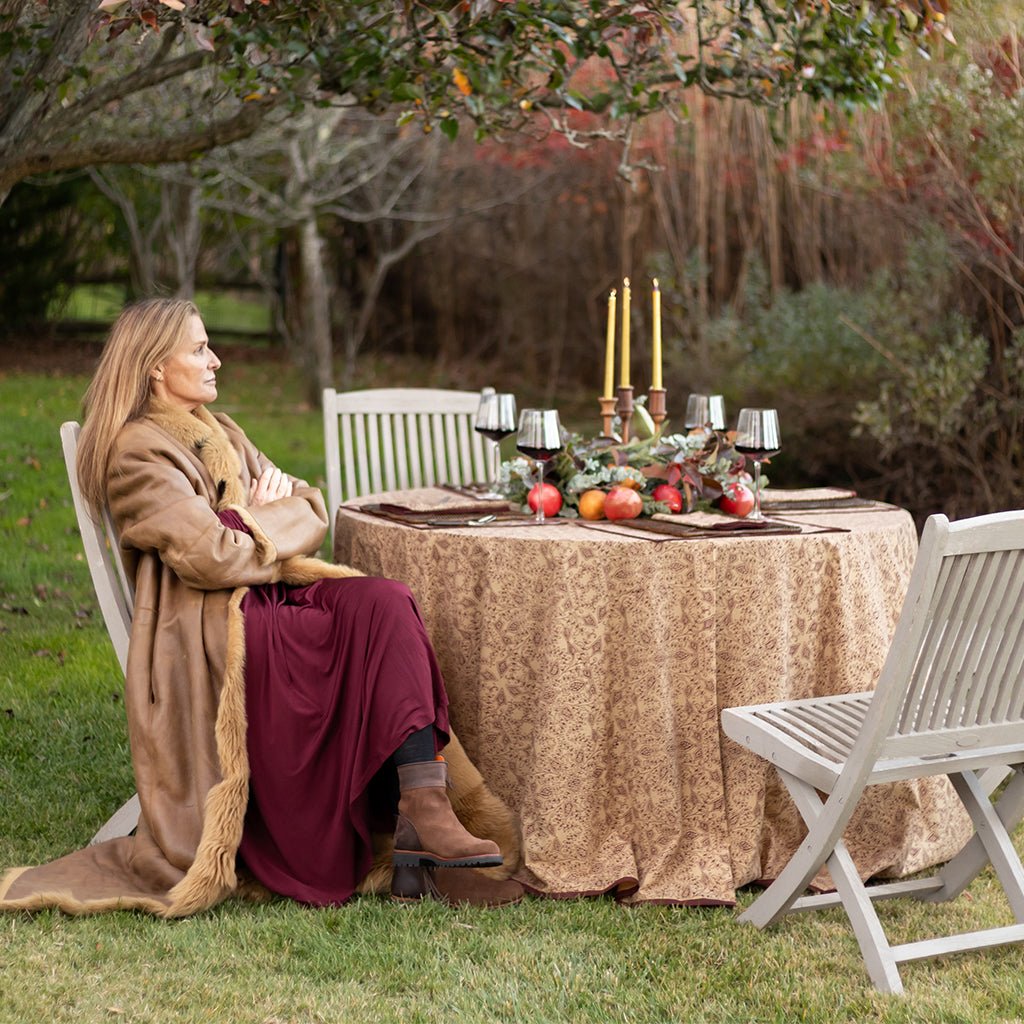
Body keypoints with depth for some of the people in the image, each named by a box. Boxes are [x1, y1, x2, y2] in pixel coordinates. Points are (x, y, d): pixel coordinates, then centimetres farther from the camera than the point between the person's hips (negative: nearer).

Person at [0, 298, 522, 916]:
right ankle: (422, 815, -29)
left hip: (270, 598, 7)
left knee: (386, 603, -23)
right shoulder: (135, 453, -5)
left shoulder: (221, 432, 23)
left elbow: (313, 514, 17)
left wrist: (274, 506, -4)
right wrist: (273, 520, 2)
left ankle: (424, 809, -35)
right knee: (381, 617, -25)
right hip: (208, 632, -7)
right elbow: (212, 557, -16)